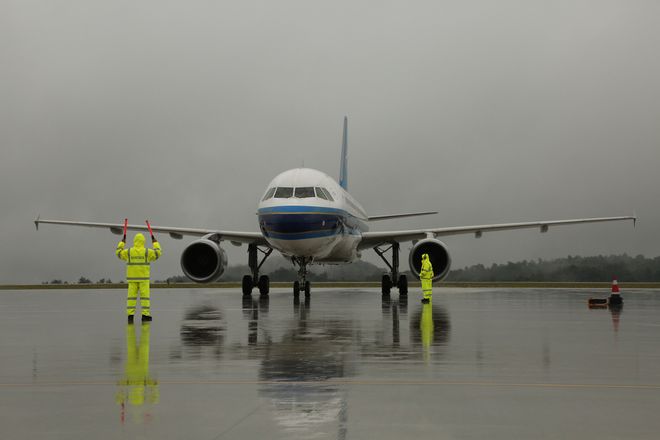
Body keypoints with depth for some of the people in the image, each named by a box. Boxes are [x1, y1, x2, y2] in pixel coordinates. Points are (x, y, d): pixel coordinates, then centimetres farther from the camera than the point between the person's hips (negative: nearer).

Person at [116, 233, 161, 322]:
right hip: (143, 278, -2)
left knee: (132, 295, 2)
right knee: (144, 295, 0)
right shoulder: (147, 252, -6)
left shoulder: (129, 252, -1)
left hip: (132, 278, 2)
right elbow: (157, 253, 6)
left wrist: (122, 242, 25)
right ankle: (145, 314, -4)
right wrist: (155, 242, 17)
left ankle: (130, 314, -3)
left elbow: (118, 253, 14)